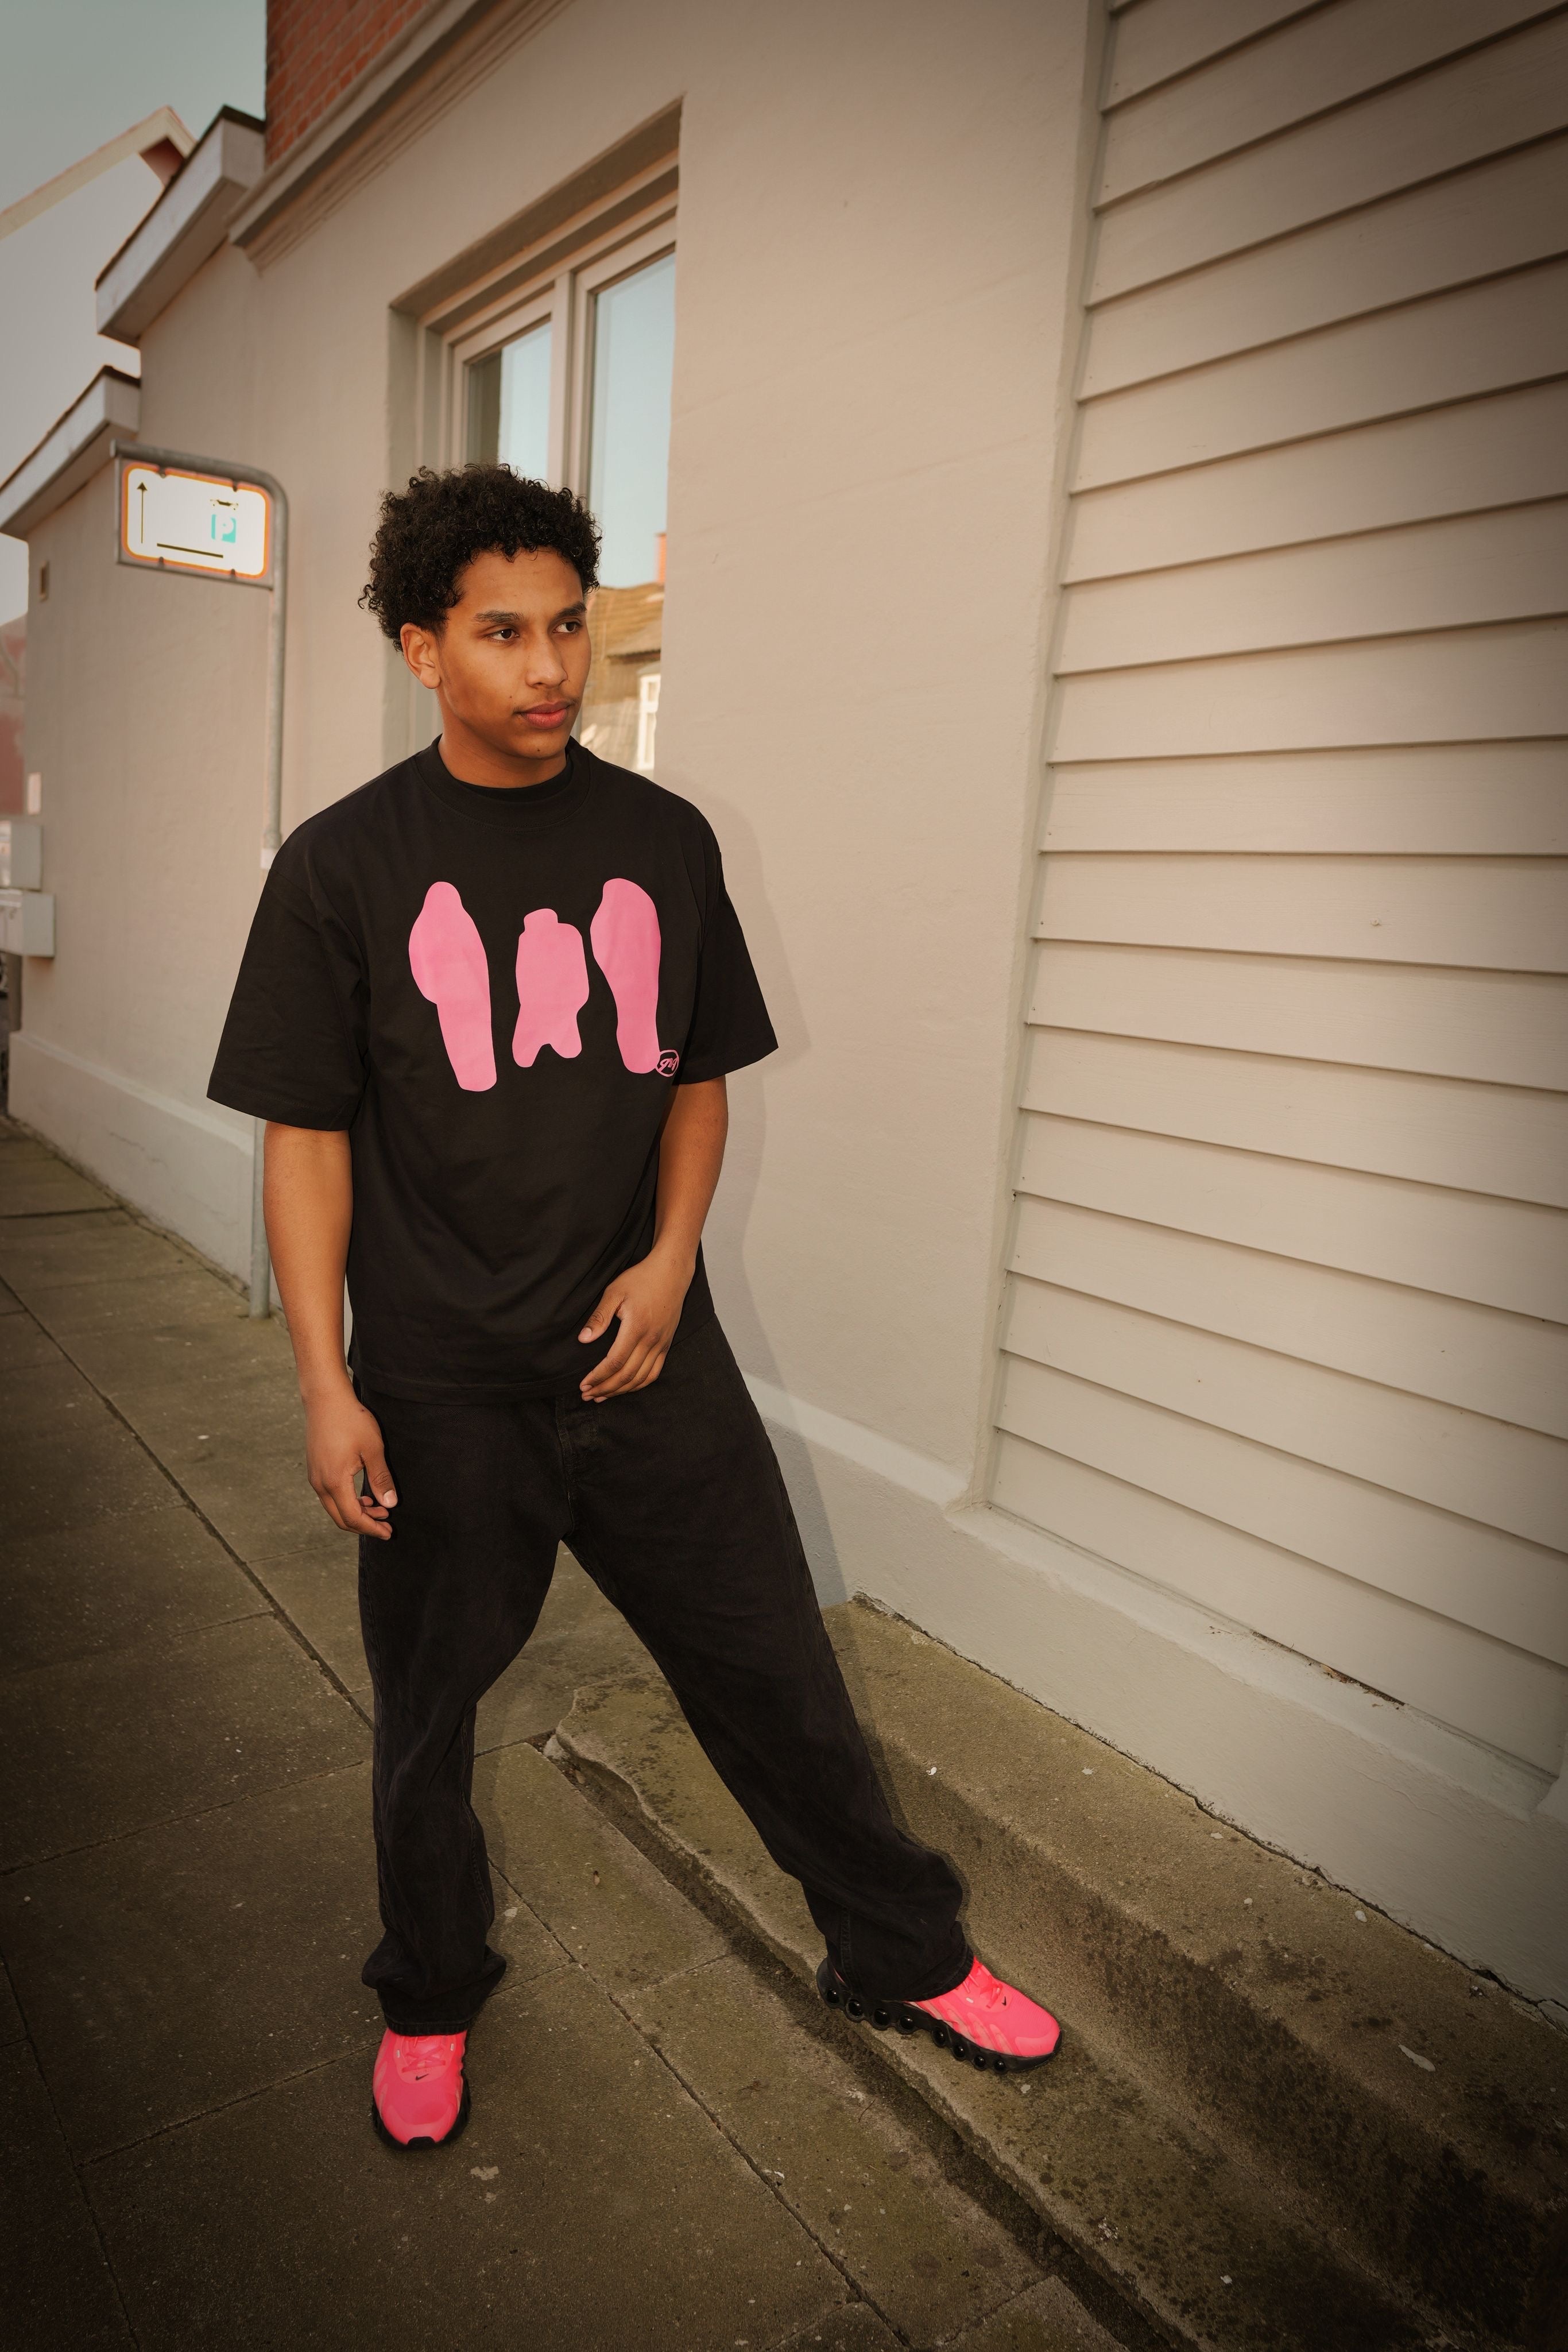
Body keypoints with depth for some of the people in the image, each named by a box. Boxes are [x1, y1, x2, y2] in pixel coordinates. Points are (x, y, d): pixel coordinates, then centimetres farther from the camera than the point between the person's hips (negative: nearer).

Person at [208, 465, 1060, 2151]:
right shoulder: (342, 865, -5)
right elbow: (306, 1137, -4)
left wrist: (669, 1258, -6)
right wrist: (325, 1389, -8)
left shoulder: (663, 841, 3)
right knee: (428, 1713, 17)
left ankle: (901, 1958, 36)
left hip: (649, 1361, 2)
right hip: (441, 1391, -1)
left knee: (779, 1675, 11)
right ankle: (428, 1999, 45)